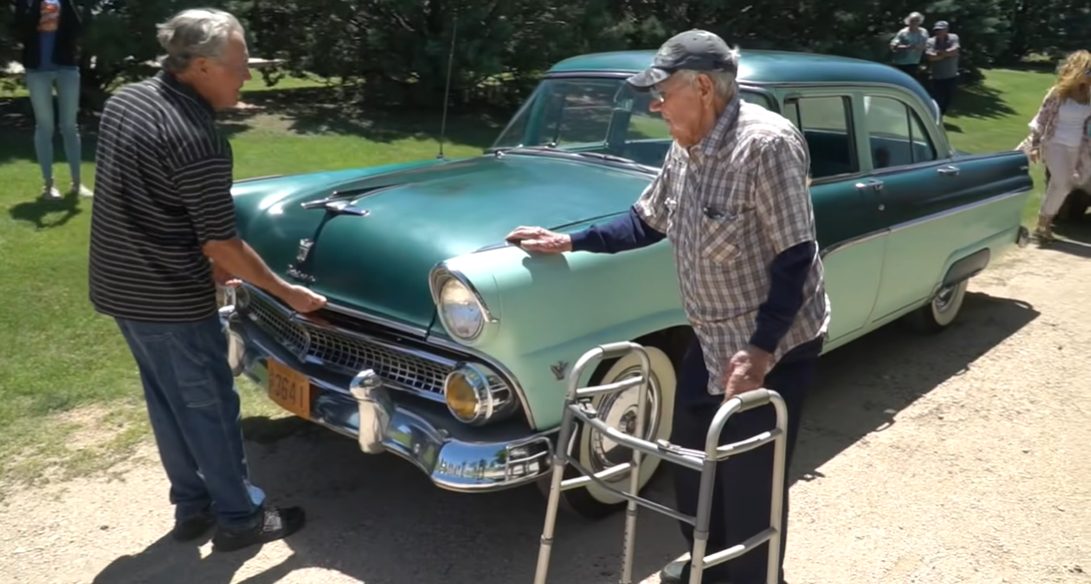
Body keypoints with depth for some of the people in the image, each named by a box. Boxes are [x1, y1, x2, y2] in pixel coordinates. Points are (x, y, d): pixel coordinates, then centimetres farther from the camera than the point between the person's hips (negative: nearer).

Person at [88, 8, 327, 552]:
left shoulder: (124, 99, 3)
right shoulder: (197, 140, -25)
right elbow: (221, 245, -21)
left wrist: (203, 258, 16)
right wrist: (288, 293, -8)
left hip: (118, 284, 9)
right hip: (170, 300, -9)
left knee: (167, 401, 19)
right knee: (209, 406, 6)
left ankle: (193, 506, 33)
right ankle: (239, 518, 21)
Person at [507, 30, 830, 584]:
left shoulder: (768, 144, -25)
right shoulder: (686, 147, 0)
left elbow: (795, 257, -24)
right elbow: (646, 222, 13)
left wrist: (761, 350, -26)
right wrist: (568, 241, 6)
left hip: (778, 342, -8)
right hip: (712, 336, 8)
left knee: (751, 474, 3)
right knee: (689, 452, 19)